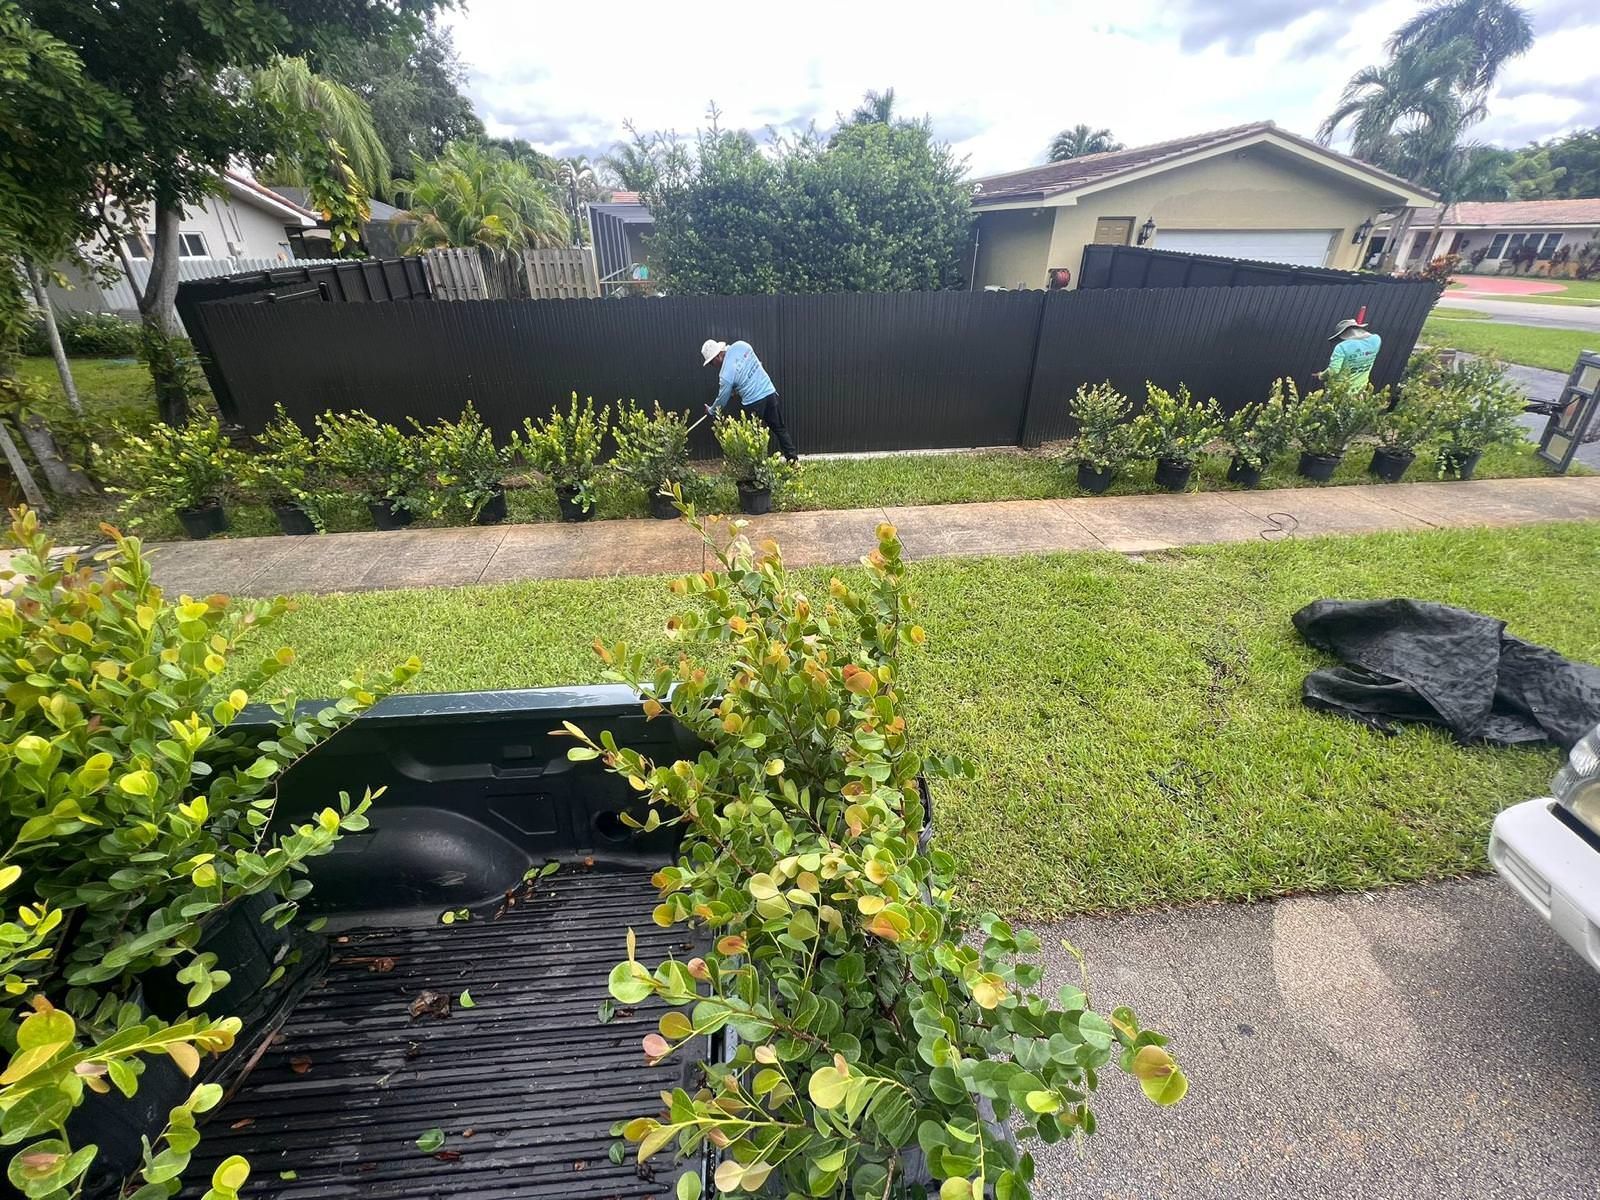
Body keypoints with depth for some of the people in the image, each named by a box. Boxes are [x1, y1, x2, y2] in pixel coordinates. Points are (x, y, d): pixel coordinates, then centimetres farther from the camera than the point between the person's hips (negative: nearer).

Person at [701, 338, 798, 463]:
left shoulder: (725, 374, -14)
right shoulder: (741, 345, -1)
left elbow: (722, 398, 0)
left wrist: (711, 410, 20)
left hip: (754, 403, -5)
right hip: (770, 393, 6)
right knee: (780, 429, 14)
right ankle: (793, 460, 15)